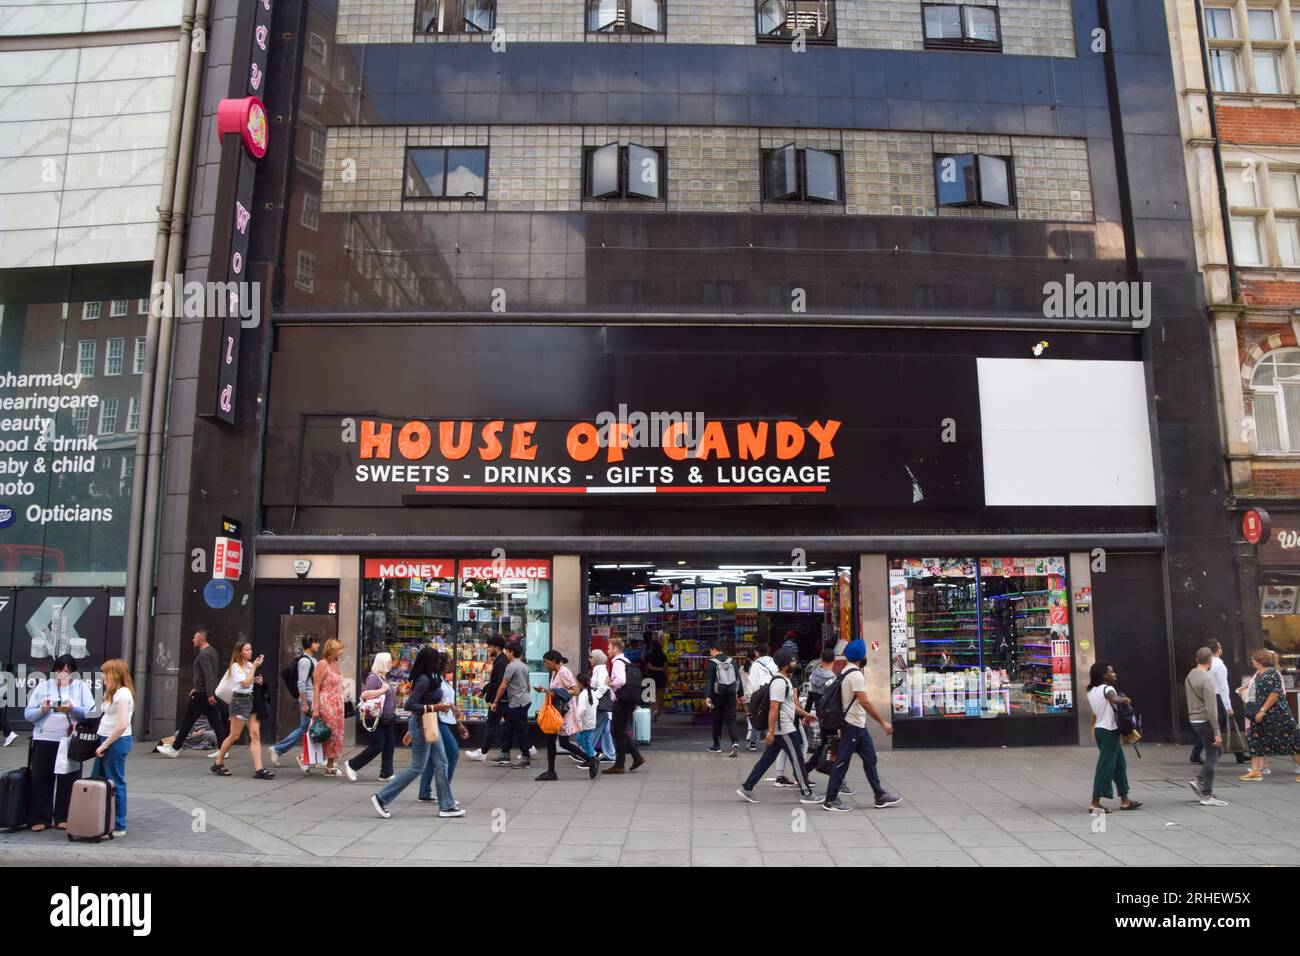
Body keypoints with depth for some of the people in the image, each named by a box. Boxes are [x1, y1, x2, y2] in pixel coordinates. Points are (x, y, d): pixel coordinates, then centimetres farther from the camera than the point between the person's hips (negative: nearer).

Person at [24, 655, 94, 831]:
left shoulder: (82, 687, 8)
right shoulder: (42, 687, 11)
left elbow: (91, 712, -4)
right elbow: (27, 714, 6)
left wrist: (72, 709, -19)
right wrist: (42, 710, -13)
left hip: (71, 741, -1)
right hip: (44, 740, 1)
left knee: (68, 780, 3)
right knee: (40, 780, 1)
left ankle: (63, 817, 13)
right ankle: (40, 818, 11)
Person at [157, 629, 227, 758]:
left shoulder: (203, 654, -15)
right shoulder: (212, 651, 15)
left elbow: (209, 675, -24)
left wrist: (209, 694, -29)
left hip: (202, 694, -9)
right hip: (210, 693, 9)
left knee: (187, 720, 3)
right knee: (215, 722, 6)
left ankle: (175, 749, 11)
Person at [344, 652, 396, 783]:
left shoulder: (383, 677, 14)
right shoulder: (373, 677, -16)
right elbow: (364, 694, -30)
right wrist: (382, 690, -27)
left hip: (387, 719, 10)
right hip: (378, 719, -10)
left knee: (389, 745, 7)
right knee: (377, 746, -7)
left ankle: (386, 774, 12)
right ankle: (351, 765, 7)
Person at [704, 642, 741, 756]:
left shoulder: (712, 663, -7)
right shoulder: (731, 661, 6)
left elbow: (709, 680, -14)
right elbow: (738, 678, 8)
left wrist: (707, 696, -17)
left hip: (718, 696, -3)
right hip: (731, 695, 3)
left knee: (717, 721, 10)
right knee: (731, 720, 3)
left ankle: (717, 746, 19)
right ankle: (735, 743, -16)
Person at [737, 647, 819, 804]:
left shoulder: (785, 680, 16)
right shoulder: (780, 682, -18)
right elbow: (774, 708, -22)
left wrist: (805, 714, 29)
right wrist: (770, 732, -24)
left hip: (781, 728, 10)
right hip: (783, 729, -10)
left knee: (767, 759, 11)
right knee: (797, 760, 1)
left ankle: (746, 788, 12)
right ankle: (806, 793, 10)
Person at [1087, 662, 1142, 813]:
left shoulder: (1091, 691, 12)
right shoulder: (1107, 688, -14)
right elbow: (1114, 699, -35)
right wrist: (1125, 699, -17)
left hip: (1100, 730, 9)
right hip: (1109, 731, -9)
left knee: (1119, 765, 17)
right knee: (1105, 767, -4)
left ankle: (1124, 800, 23)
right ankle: (1095, 803, -2)